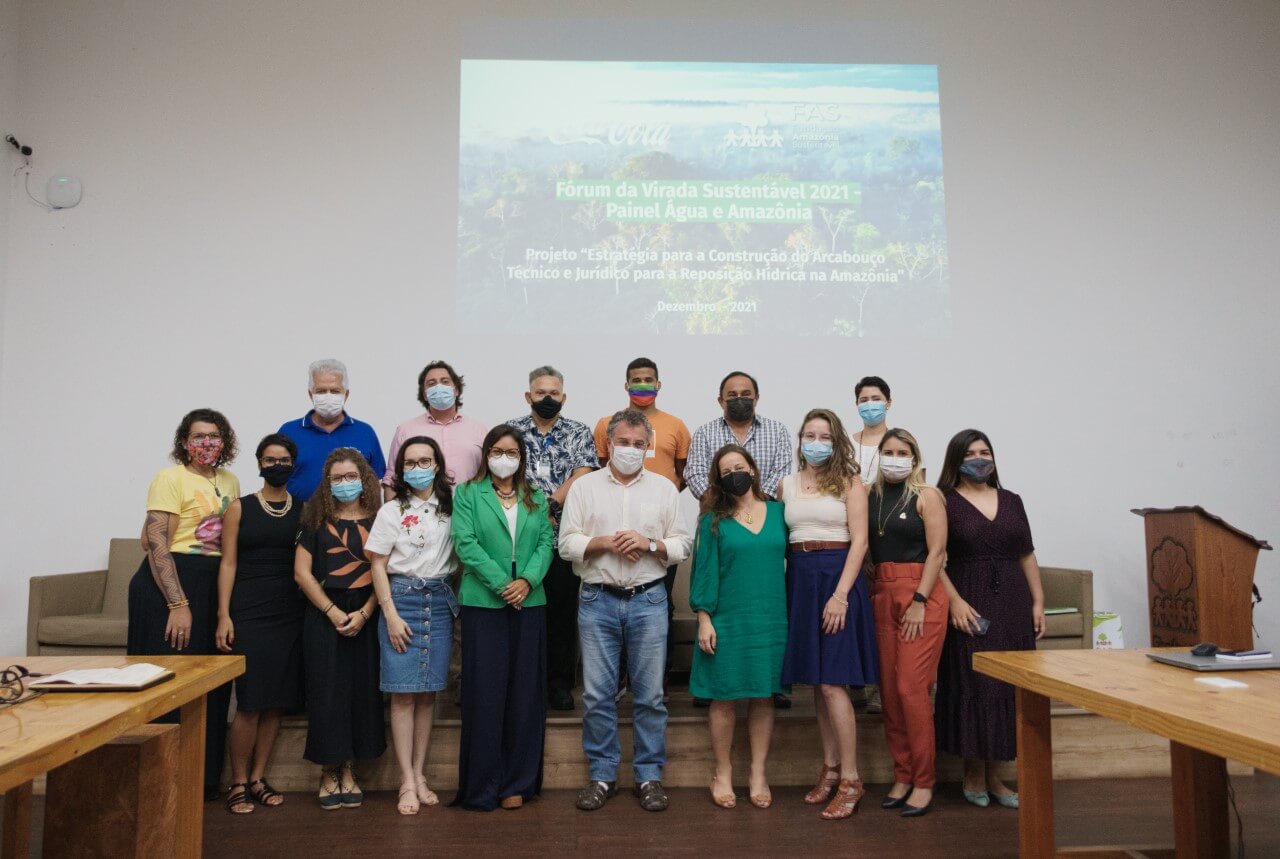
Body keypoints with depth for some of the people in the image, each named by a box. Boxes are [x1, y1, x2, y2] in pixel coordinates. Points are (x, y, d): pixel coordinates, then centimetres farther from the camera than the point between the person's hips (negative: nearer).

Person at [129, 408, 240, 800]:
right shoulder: (171, 478, -8)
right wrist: (179, 604, -21)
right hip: (169, 583, -7)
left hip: (212, 587, 7)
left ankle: (203, 778, 23)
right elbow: (157, 543, -15)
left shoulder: (230, 482, 12)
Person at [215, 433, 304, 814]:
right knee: (250, 700, -5)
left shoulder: (304, 510, 9)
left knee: (277, 701, 5)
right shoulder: (240, 508, 3)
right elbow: (228, 563, 0)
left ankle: (258, 778, 19)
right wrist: (224, 616, -7)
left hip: (289, 614, 3)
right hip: (249, 611, -3)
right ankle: (238, 783, 10)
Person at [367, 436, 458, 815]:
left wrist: (453, 599, 2)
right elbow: (377, 564, -2)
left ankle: (419, 774, 16)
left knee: (428, 693, 7)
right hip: (403, 598, -3)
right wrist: (391, 614, -8)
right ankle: (407, 782, 3)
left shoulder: (452, 506, 7)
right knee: (404, 694, -3)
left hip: (440, 601, 3)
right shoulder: (392, 510, 0)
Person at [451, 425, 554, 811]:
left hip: (529, 603, 3)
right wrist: (501, 584, -15)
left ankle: (518, 782, 17)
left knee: (525, 693, 6)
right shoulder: (468, 494, 4)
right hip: (483, 603, -3)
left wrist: (527, 580, -14)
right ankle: (482, 786, 10)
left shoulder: (536, 498, 13)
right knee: (485, 692, 0)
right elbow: (466, 543, -7)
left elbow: (546, 543, 4)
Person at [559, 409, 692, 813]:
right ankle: (602, 775, 18)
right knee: (597, 694, 4)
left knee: (650, 694, 4)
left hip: (648, 600, 0)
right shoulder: (584, 487, 6)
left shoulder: (664, 488, 9)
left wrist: (648, 543, -11)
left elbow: (681, 545, 6)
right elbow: (567, 543, 1)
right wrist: (605, 542, -13)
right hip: (598, 600, 0)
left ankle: (649, 775, 17)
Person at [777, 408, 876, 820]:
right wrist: (782, 588, 0)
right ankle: (830, 769, 21)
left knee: (832, 682, -8)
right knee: (815, 681, 10)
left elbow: (859, 540, -8)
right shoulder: (787, 485, 11)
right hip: (800, 580, 5)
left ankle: (850, 779, 3)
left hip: (837, 578, -5)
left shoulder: (848, 482, -2)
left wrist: (841, 594, -16)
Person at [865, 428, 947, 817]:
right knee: (889, 689, 6)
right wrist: (866, 593, -1)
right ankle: (902, 776, 17)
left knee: (911, 687, -8)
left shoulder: (926, 495, -1)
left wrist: (919, 601, -13)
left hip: (920, 595, -5)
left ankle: (924, 782, 4)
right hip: (881, 595, 5)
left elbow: (936, 550, -7)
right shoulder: (871, 496, 11)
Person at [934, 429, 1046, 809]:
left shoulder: (1011, 501, 14)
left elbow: (1027, 555, 14)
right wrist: (955, 601, -17)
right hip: (969, 605, -5)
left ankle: (991, 775, 16)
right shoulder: (944, 503, -1)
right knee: (972, 685, -2)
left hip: (1012, 605, 5)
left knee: (1008, 686, 5)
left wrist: (1038, 602, 7)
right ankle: (974, 774, 11)